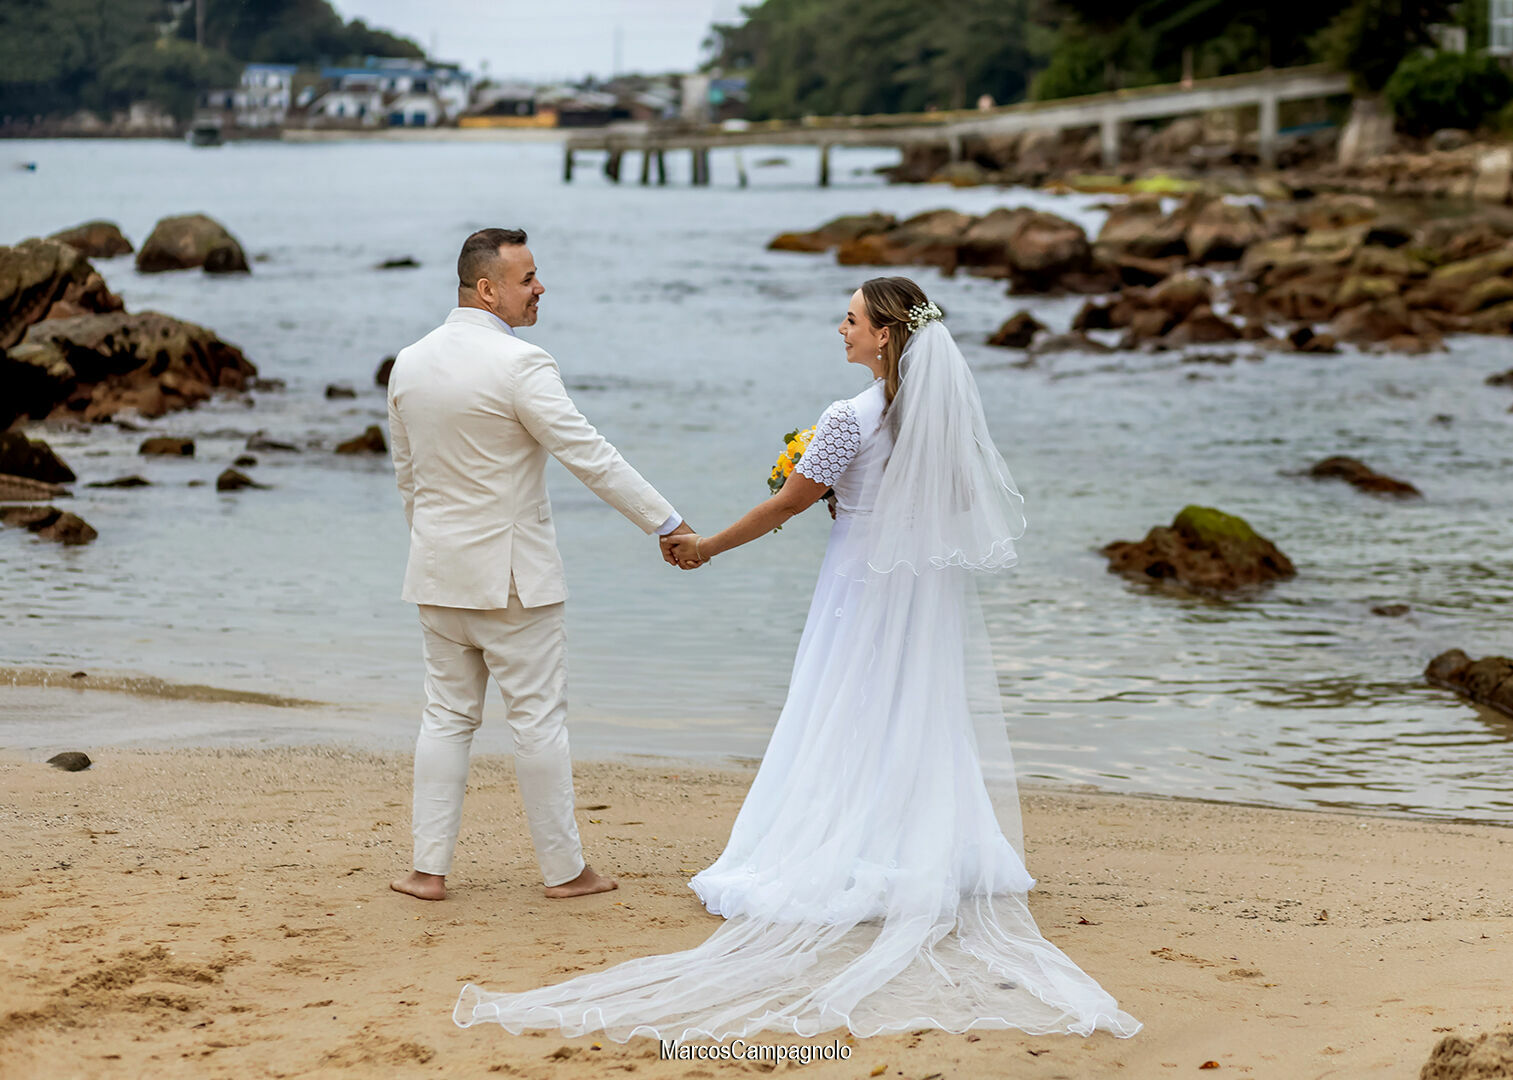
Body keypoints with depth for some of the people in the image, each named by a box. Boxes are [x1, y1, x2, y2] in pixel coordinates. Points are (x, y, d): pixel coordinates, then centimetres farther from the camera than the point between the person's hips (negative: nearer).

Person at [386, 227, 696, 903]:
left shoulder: (410, 363, 5)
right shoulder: (519, 364, -18)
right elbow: (589, 456, -19)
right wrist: (667, 524, -13)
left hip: (438, 571, 6)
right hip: (511, 573, -6)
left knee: (447, 714, 13)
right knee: (538, 717, 2)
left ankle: (429, 868, 12)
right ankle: (564, 869, 10)